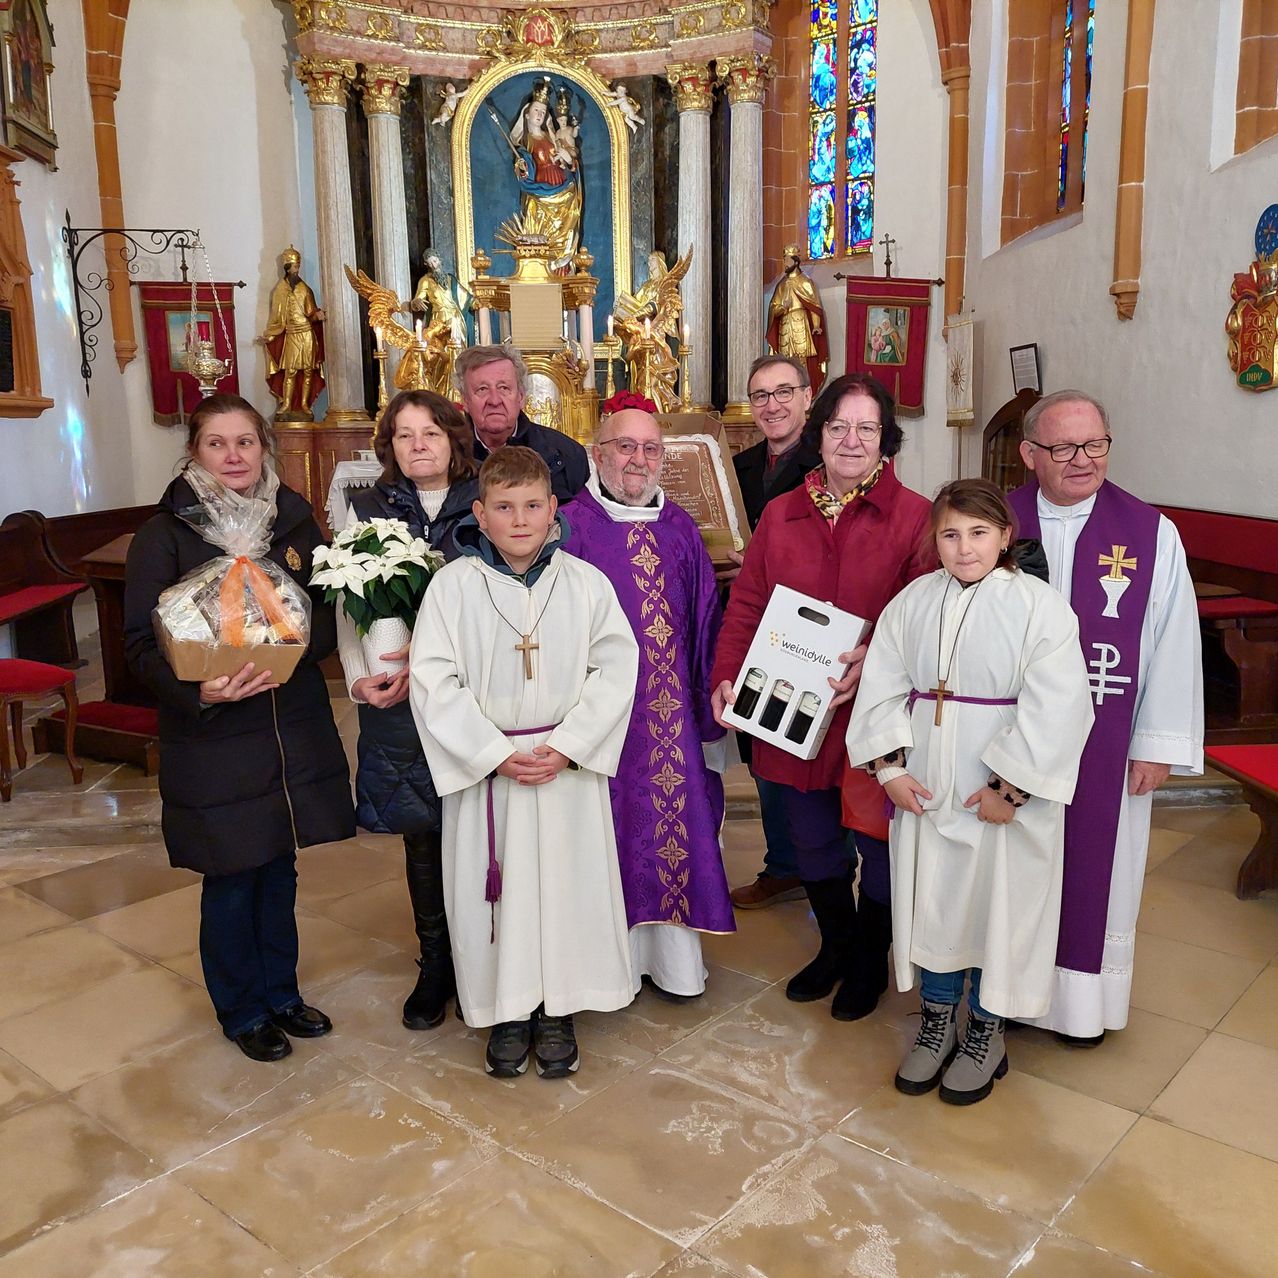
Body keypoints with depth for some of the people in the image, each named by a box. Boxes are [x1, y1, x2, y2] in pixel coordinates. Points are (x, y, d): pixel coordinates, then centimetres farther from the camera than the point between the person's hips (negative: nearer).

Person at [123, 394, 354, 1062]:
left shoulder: (293, 520, 3)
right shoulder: (165, 534, -8)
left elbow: (329, 614, 6)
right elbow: (142, 643, -9)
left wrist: (292, 646, -14)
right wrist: (196, 689, -26)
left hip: (294, 726, 4)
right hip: (211, 738, -3)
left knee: (279, 871, 16)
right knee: (231, 880, 8)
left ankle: (280, 992, 36)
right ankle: (242, 1010, 29)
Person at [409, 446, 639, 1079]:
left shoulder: (586, 582, -3)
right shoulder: (452, 585, -6)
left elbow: (616, 669, -4)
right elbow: (434, 680, -8)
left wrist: (566, 747, -13)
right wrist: (498, 754, -14)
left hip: (569, 765, 1)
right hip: (485, 766, 0)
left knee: (568, 884, 8)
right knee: (494, 889, 8)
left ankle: (557, 1011, 26)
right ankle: (508, 1012, 27)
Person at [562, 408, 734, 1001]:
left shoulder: (680, 529, 8)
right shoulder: (572, 526, -4)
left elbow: (705, 623, 12)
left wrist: (707, 700, 8)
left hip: (669, 710, 4)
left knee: (675, 816, 8)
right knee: (611, 825, 4)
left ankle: (675, 956, 23)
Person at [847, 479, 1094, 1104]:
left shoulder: (1040, 606, -10)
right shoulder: (912, 601, 2)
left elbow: (1055, 709, -15)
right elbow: (882, 688, 3)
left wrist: (1011, 788, -18)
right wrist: (889, 766, -7)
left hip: (1008, 790, -3)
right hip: (923, 786, 4)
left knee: (998, 905, 8)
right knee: (929, 899, 13)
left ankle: (987, 1031, 30)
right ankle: (938, 1023, 33)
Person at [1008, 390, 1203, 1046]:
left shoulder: (1152, 534, -7)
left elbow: (1174, 643, -5)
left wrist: (1158, 743, -6)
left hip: (1104, 744, -1)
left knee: (1093, 866, 14)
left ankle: (1084, 1000, 34)